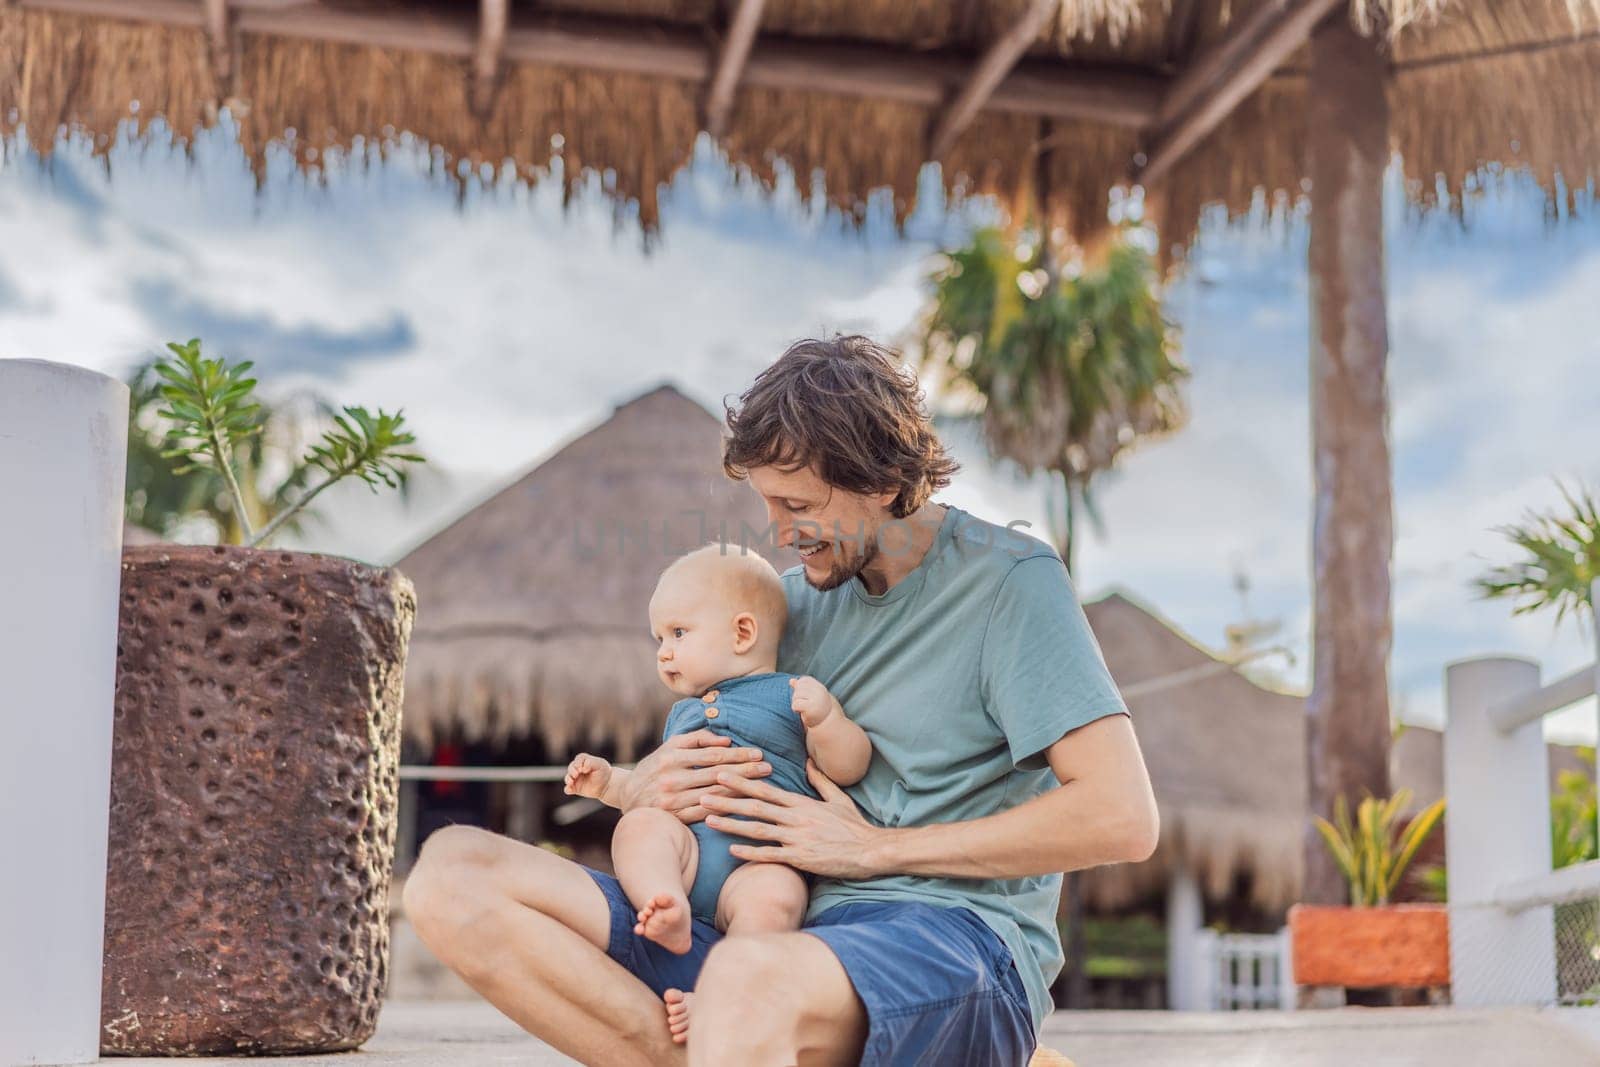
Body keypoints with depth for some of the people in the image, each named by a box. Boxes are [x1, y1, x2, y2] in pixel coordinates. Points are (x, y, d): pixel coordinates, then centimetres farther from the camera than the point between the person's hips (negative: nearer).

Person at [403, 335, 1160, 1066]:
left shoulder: (1010, 581, -2)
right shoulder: (800, 598, 18)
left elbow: (1123, 819, -12)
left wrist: (874, 847, -10)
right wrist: (648, 787, -3)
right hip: (783, 935, 8)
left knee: (749, 978, -44)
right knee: (451, 877, -12)